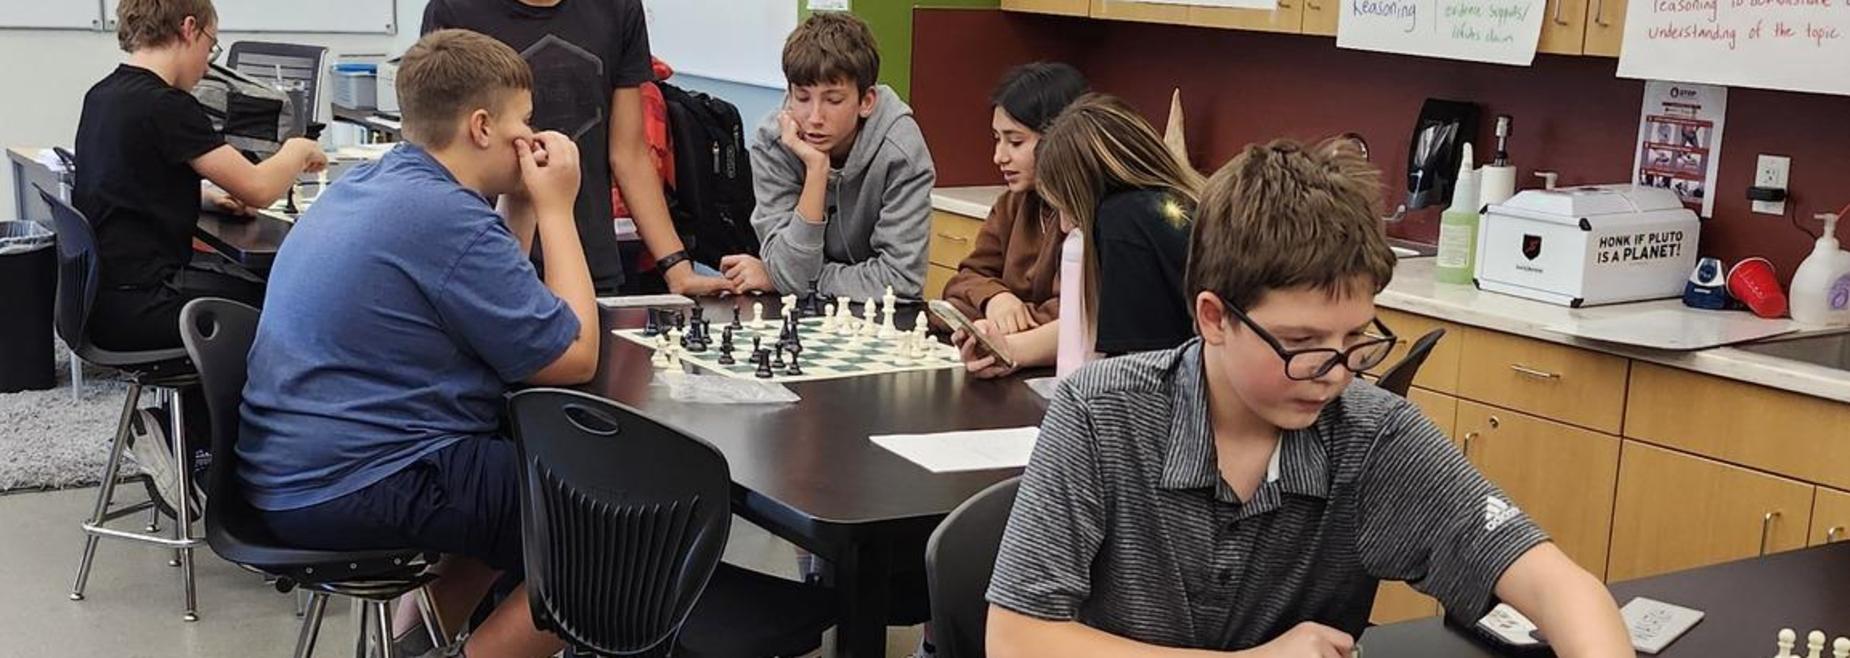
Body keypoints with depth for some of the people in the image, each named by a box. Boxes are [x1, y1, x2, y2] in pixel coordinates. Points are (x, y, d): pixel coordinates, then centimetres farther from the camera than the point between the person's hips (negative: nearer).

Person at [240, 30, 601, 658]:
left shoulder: (366, 185, 11)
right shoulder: (446, 216, -19)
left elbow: (488, 297, 19)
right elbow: (573, 358, -12)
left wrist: (522, 203, 9)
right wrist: (555, 207, -5)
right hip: (354, 488, -10)